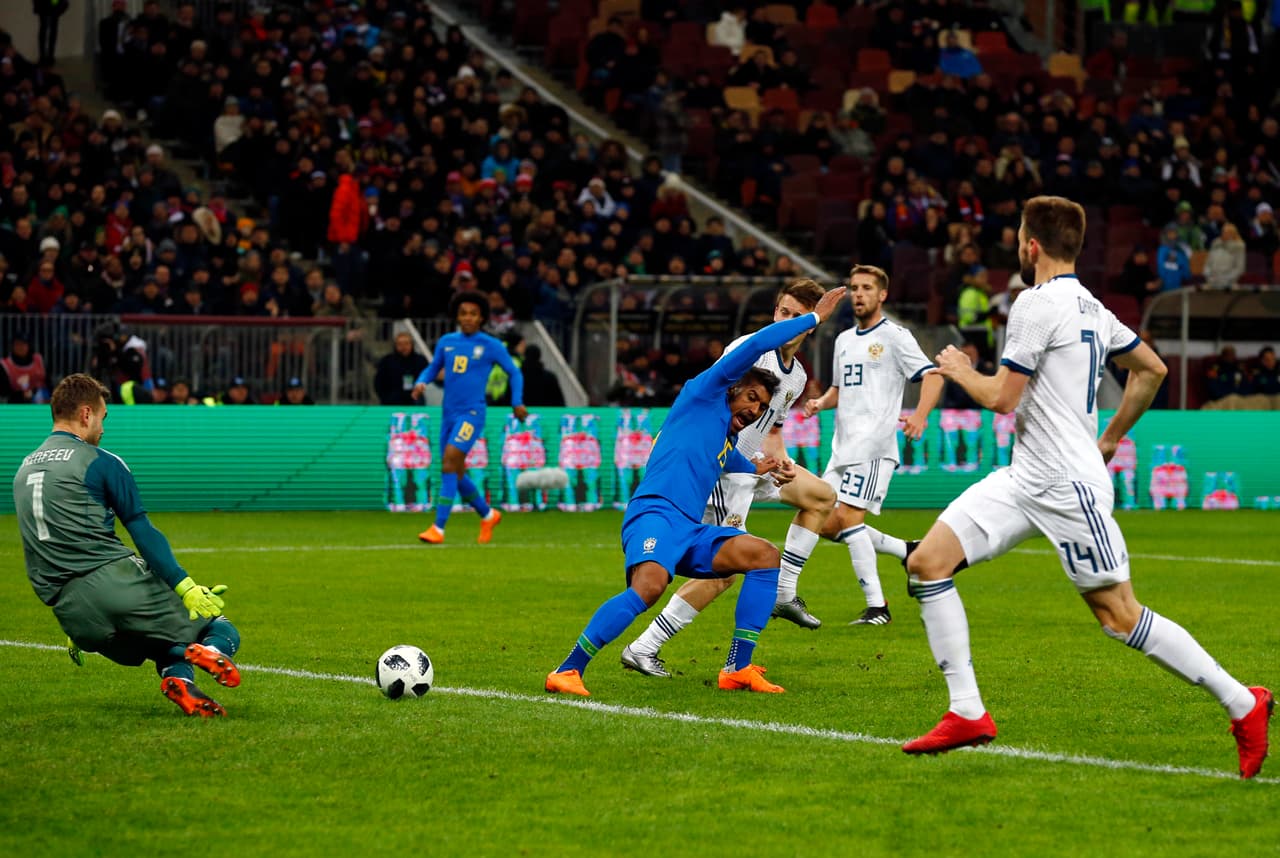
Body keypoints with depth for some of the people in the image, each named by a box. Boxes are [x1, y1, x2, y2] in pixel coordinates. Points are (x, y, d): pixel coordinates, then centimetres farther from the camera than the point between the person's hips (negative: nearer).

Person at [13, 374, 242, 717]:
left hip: (69, 611, 6)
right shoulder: (100, 462, 0)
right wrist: (185, 587, -11)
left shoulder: (23, 471, 22)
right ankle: (213, 650, -36)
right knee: (223, 631, 1)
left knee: (168, 647, 23)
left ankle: (177, 676, -14)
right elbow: (143, 533, -7)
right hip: (114, 582, -6)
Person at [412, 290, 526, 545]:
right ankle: (488, 516, 33)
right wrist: (421, 383, 0)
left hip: (472, 414, -6)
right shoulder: (446, 342, 10)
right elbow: (433, 368, 21)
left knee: (449, 464, -20)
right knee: (456, 474, 10)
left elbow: (514, 373, 8)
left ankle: (438, 528, -21)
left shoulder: (491, 346, -1)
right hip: (449, 414, 6)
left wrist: (517, 403, -1)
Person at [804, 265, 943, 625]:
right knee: (828, 525, 5)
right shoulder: (844, 341, 19)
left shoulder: (894, 336, -3)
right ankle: (910, 552, 18)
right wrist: (821, 402, 7)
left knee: (849, 518, -18)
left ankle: (877, 606, -14)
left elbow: (932, 376, -11)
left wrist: (920, 415, -28)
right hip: (843, 446, 8)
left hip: (874, 445, -8)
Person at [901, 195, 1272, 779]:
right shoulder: (1089, 307, 13)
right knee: (926, 562, -1)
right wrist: (1111, 436, 28)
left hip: (1068, 487, -10)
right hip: (1024, 480, 10)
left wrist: (961, 371, 5)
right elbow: (1151, 369, 22)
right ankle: (967, 714, -2)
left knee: (1119, 616, -5)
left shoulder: (1037, 303, -14)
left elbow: (1001, 398, -15)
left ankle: (1242, 704, 4)